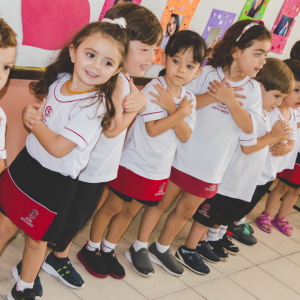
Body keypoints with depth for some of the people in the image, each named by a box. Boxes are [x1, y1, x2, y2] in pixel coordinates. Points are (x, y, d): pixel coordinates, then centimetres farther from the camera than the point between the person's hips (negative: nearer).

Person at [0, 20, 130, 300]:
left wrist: (34, 122, -15)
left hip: (55, 182, -5)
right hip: (26, 163, 5)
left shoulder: (95, 106, -24)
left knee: (36, 239, 13)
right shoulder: (59, 80, -5)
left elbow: (58, 147, -26)